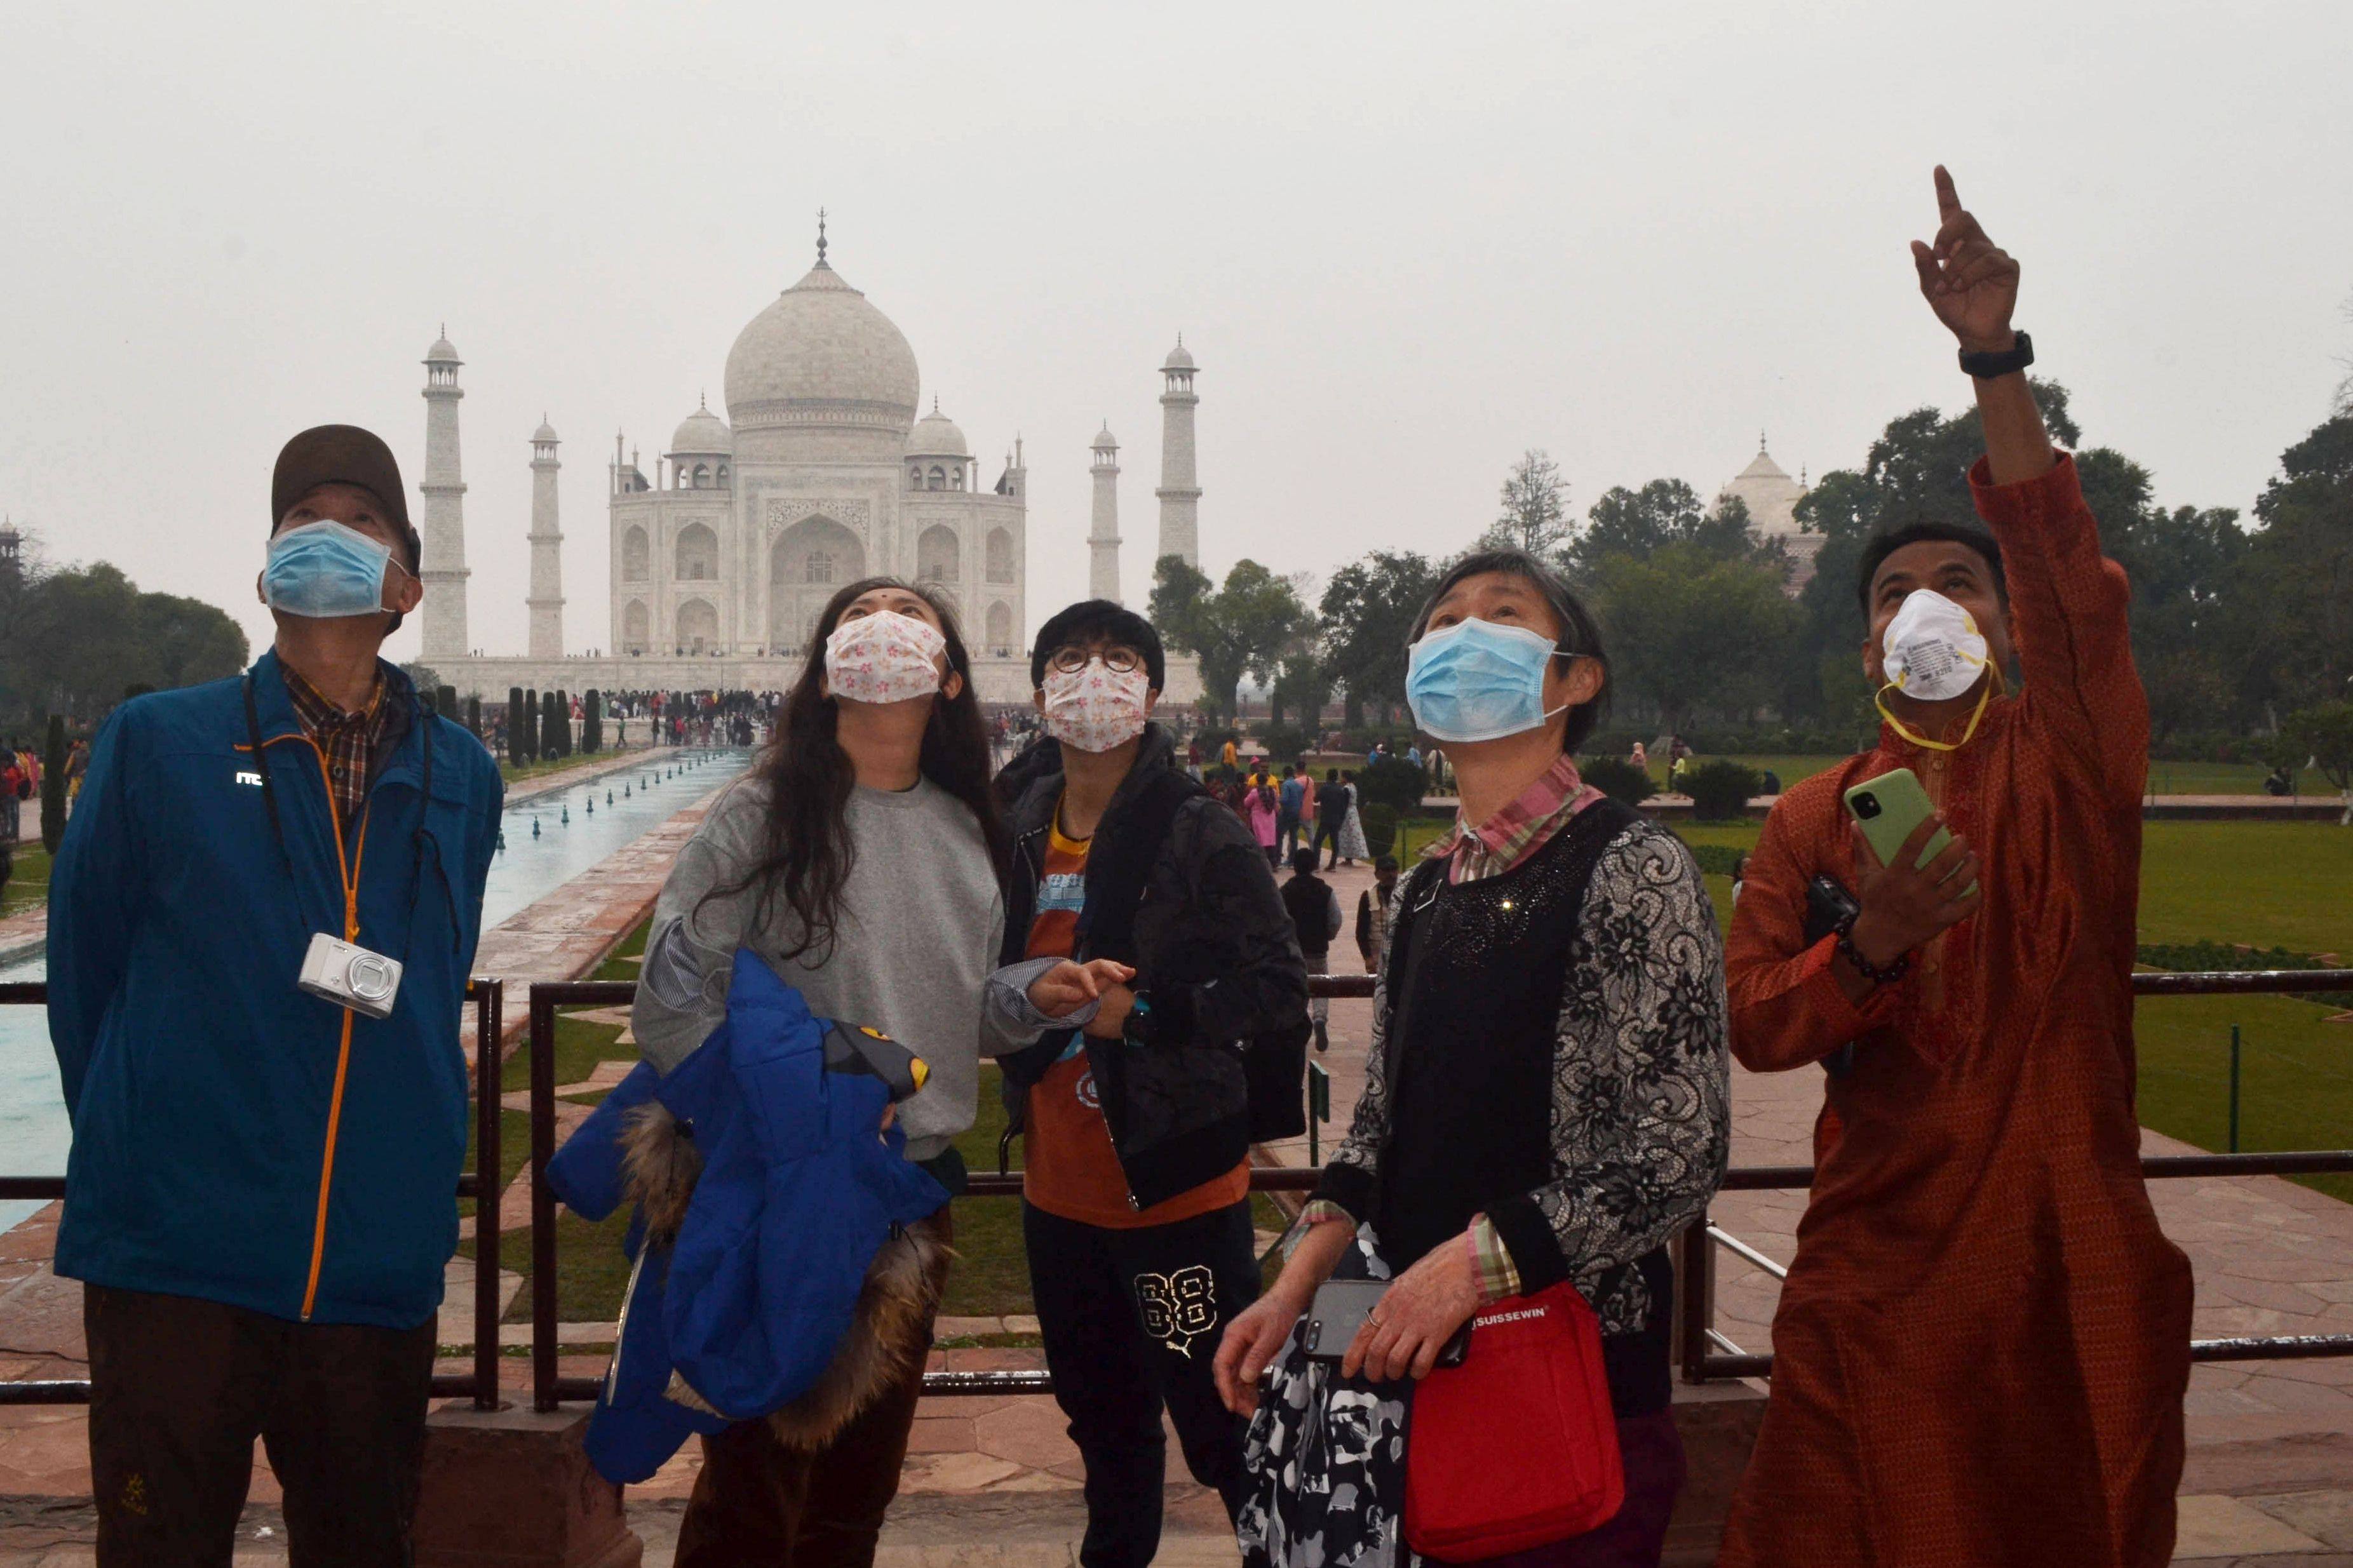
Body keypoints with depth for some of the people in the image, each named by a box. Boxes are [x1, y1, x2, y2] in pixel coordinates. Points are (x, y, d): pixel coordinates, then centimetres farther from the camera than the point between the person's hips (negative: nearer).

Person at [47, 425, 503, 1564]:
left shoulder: (459, 778, 8)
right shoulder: (158, 741, 1)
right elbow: (85, 966, 6)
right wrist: (134, 1148, 10)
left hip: (381, 1269, 3)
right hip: (176, 1256, -3)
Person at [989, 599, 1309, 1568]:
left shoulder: (1201, 835, -12)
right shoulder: (1019, 834, 8)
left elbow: (1279, 990, -16)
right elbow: (989, 978, 20)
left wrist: (1137, 1011, -22)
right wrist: (1021, 993, -2)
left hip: (1175, 1186, -7)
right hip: (1059, 1188, 7)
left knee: (1224, 1430, -4)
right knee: (1103, 1415, 23)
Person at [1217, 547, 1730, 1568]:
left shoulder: (1630, 867, -11)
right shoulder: (1428, 891, 10)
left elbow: (1679, 1157, -16)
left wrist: (1471, 1263, -21)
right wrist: (1296, 1287, 0)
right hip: (1410, 1354, 6)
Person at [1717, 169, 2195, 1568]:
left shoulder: (2072, 768, 2)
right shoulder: (1811, 821, 7)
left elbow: (2071, 578, -15)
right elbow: (1755, 1028, 0)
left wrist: (1996, 358, -25)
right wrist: (1870, 943, -20)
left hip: (2069, 1266, -1)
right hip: (1880, 1278, 1)